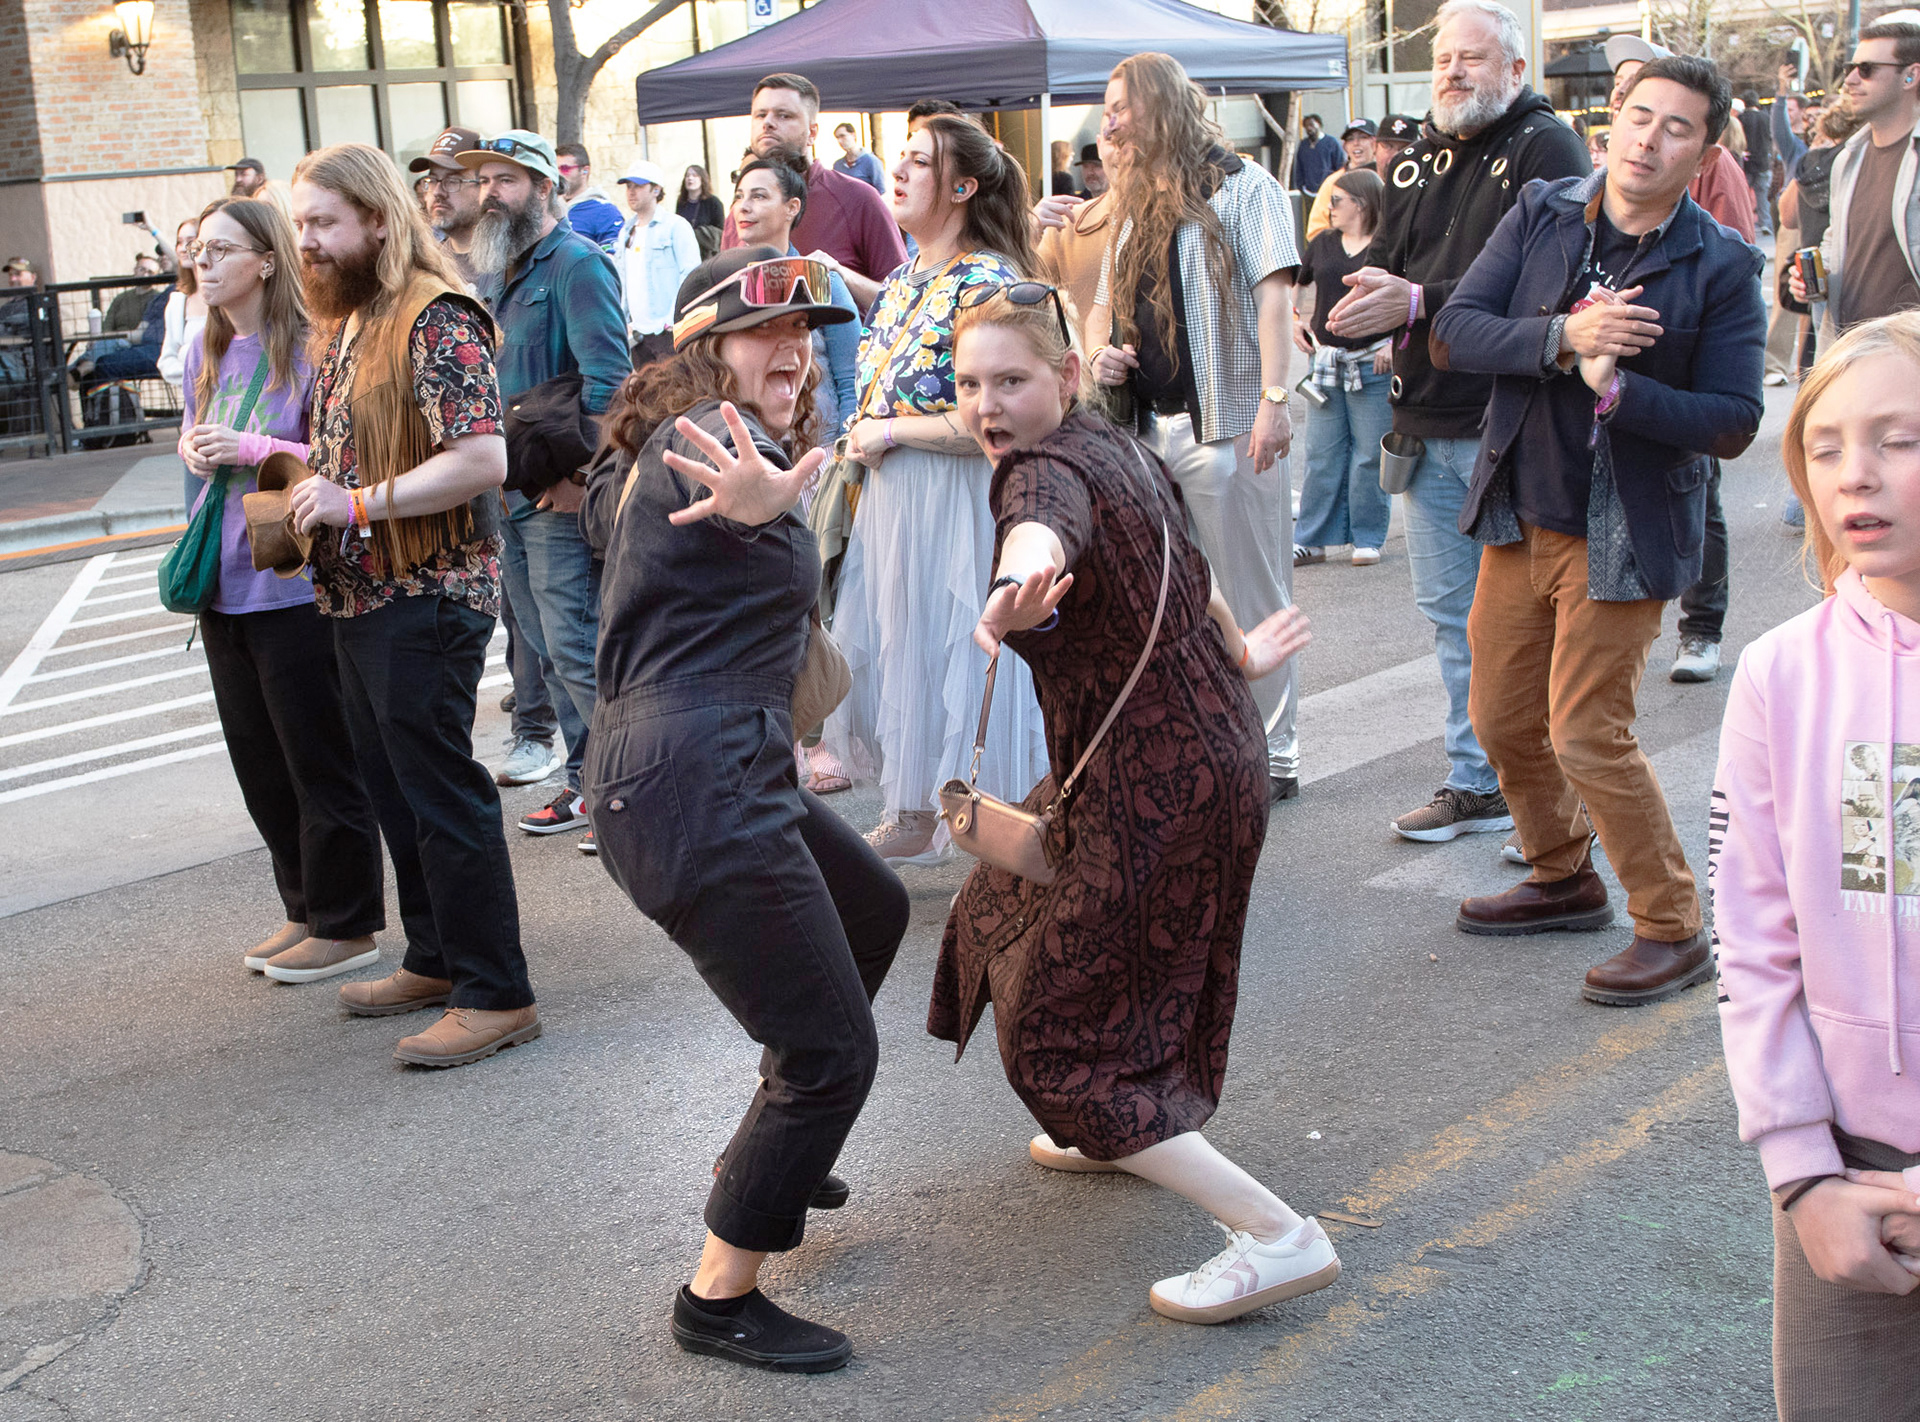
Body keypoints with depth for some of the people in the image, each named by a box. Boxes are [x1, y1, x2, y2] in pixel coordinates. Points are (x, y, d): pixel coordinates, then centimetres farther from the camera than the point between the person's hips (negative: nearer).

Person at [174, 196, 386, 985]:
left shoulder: (308, 348, -12)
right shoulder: (208, 350, 10)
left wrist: (255, 449, -19)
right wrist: (195, 450, 2)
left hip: (294, 585, -8)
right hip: (226, 586, 8)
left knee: (320, 761, 2)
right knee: (258, 761, 15)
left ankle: (347, 926, 14)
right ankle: (306, 910, 29)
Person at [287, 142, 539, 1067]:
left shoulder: (437, 321, -15)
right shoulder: (343, 322, 15)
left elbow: (484, 459, -24)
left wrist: (358, 503, -21)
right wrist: (306, 496, 9)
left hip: (427, 598, -10)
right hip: (359, 598, 10)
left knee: (441, 793, -5)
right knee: (393, 786, 16)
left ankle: (496, 996, 3)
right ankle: (437, 959, 29)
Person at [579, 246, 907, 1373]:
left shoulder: (660, 449, 16)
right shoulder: (721, 436, -15)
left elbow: (605, 507, 38)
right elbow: (737, 487, -42)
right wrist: (754, 502, -64)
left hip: (721, 772, 12)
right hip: (697, 787, -11)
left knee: (873, 910, 31)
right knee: (833, 1050, -7)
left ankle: (769, 1153, 45)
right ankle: (721, 1301, 7)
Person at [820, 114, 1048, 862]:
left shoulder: (987, 281, -15)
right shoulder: (903, 280, 11)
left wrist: (888, 433, -15)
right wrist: (862, 436, 5)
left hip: (957, 500, -9)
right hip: (891, 494, 9)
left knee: (950, 655, -2)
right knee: (886, 648, 14)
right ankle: (912, 815, 28)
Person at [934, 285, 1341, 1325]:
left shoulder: (1048, 471, -21)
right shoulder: (1118, 449, 8)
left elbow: (1043, 535, -47)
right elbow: (1180, 569, 26)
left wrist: (1012, 597, -69)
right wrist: (1238, 654, 43)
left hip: (1152, 793, -10)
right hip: (1213, 750, 10)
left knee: (1056, 1031, -3)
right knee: (1011, 907, 31)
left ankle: (1277, 1237, -8)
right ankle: (1116, 1132, 47)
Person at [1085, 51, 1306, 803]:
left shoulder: (1241, 187, -3)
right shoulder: (1135, 207, 19)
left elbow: (1273, 294, -14)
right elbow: (1103, 304, 28)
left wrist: (1273, 398, -25)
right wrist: (1100, 348, 5)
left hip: (1224, 425, -7)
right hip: (1147, 427, 8)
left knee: (1253, 598, -1)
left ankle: (1274, 755, 8)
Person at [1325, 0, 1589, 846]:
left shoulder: (1546, 149, -7)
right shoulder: (1417, 161, 15)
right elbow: (1384, 267, 12)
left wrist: (1417, 305, -24)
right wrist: (1351, 310, -11)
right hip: (1429, 423, 7)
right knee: (1451, 612, 13)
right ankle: (1477, 784, 24)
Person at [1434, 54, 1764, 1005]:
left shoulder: (1721, 266, -9)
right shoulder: (1541, 214, 0)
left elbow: (1733, 423, -14)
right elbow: (1456, 330, -8)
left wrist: (1617, 388, -26)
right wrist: (1563, 336, -24)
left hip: (1624, 534, -5)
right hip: (1521, 516, 5)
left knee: (1587, 734, -7)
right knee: (1503, 719, 13)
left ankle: (1673, 930, 10)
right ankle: (1564, 879, 36)